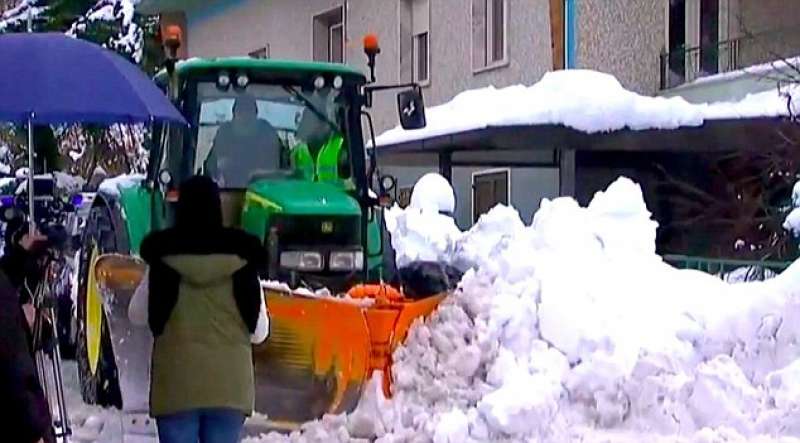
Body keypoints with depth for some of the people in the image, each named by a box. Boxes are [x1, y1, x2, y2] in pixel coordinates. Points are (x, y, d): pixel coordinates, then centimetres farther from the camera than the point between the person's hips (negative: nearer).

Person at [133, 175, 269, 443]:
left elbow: (137, 315, 7)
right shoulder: (242, 260, -2)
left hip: (176, 383, -1)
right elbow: (259, 331, 2)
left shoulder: (163, 258, -4)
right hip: (230, 384, 1)